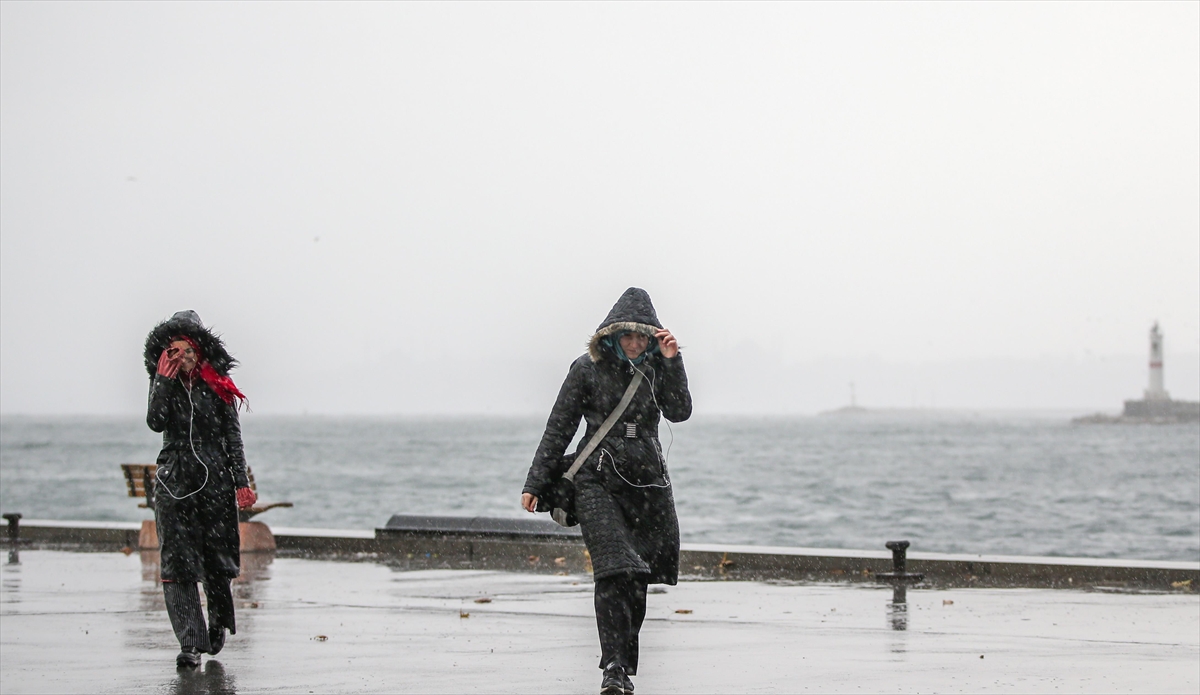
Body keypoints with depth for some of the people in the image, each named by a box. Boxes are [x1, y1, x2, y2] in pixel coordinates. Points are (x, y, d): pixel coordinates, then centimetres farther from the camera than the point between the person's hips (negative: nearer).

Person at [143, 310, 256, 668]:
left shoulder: (217, 387, 3)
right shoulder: (164, 384, 5)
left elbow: (232, 437, 4)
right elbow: (156, 422, -12)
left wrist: (241, 482, -2)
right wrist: (164, 380, -14)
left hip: (215, 479, 0)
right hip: (174, 482, 0)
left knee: (216, 560, 6)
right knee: (176, 562, -10)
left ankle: (219, 623, 34)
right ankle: (190, 643, -13)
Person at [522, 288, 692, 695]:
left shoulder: (656, 369, 8)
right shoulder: (587, 370, 1)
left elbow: (679, 413, -7)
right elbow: (559, 429, 4)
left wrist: (671, 362, -16)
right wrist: (535, 484, 3)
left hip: (648, 483, 3)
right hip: (599, 482, -3)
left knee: (637, 578, 3)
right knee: (614, 571, -18)